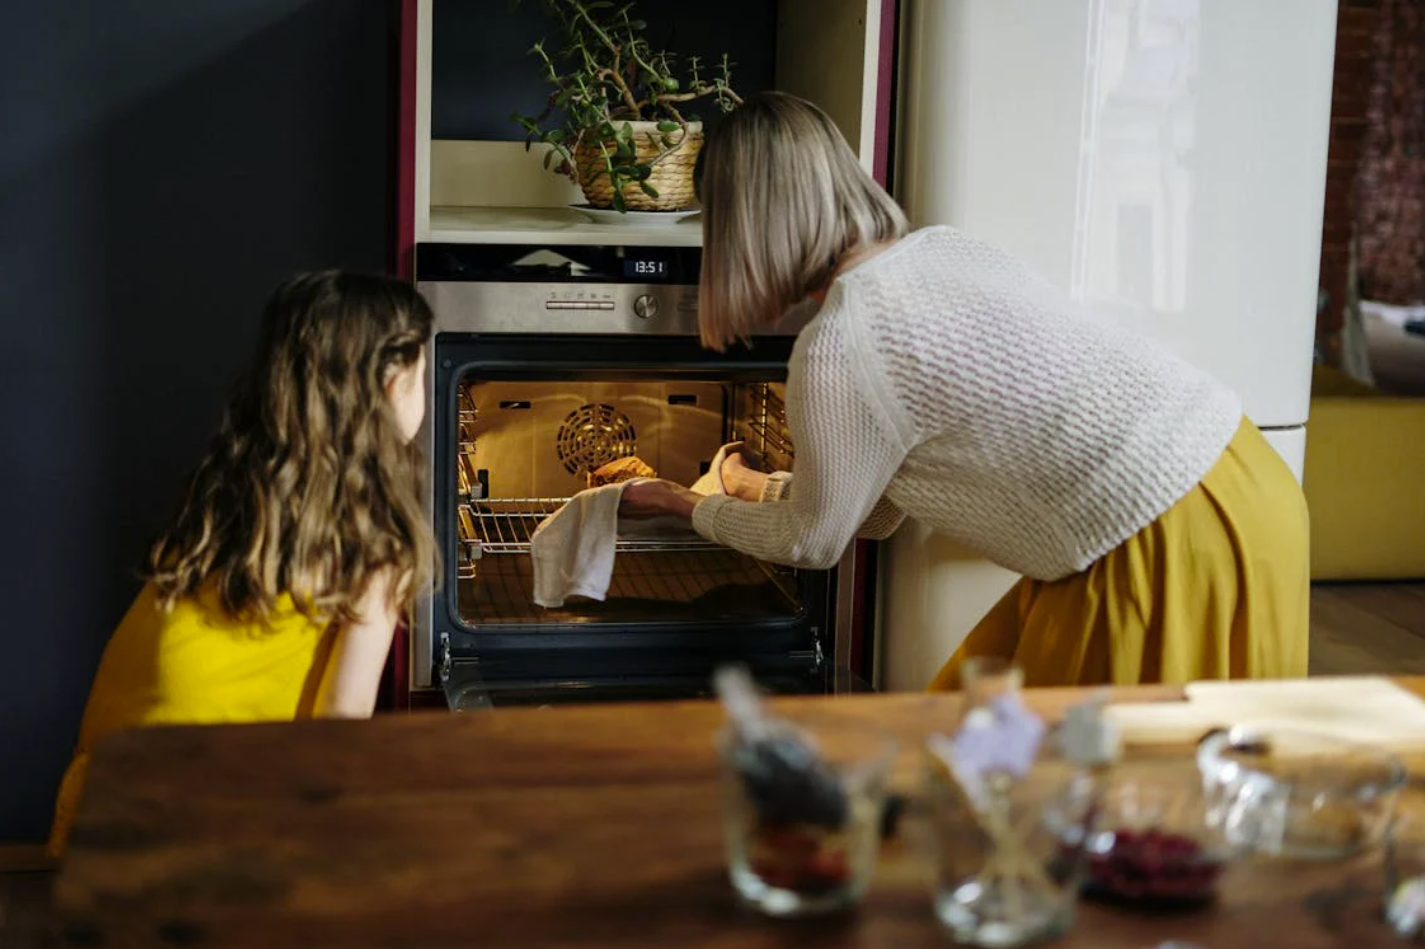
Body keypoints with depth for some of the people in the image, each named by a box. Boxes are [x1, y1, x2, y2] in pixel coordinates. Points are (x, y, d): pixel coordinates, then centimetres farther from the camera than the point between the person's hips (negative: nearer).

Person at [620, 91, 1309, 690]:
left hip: (1174, 549, -9)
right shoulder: (941, 247, 11)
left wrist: (689, 507, 20)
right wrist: (765, 490, 38)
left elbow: (813, 542, 3)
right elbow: (882, 504, 22)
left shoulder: (837, 348, -16)